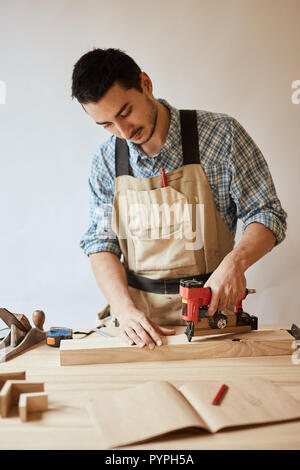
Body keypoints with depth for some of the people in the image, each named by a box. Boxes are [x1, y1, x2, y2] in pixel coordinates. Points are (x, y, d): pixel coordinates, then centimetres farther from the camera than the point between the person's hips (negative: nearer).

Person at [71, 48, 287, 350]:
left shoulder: (221, 134, -6)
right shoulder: (106, 160, 3)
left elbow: (266, 214, -3)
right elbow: (101, 242, 4)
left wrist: (235, 261, -22)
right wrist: (125, 309, -12)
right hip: (137, 312, 2)